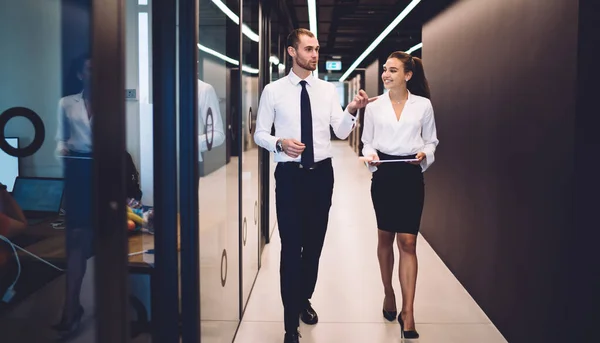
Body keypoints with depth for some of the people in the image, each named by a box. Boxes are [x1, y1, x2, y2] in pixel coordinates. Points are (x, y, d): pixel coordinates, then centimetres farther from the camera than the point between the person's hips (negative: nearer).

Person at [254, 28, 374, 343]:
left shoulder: (328, 90, 6)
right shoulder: (273, 91, -2)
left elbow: (341, 132, 0)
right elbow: (259, 133, 1)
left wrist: (352, 111, -19)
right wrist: (280, 143, -19)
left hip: (321, 173, 3)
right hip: (290, 175, -3)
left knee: (315, 243, 14)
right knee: (291, 246, -3)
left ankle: (304, 300, 37)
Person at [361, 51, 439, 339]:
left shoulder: (423, 105, 2)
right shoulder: (374, 106, 4)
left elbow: (431, 140, 8)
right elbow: (367, 141, 7)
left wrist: (424, 154, -13)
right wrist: (370, 155, -13)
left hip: (411, 176, -1)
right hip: (383, 175, 2)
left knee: (407, 242, -5)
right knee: (385, 238, 13)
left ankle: (408, 312, 0)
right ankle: (388, 293, 33)